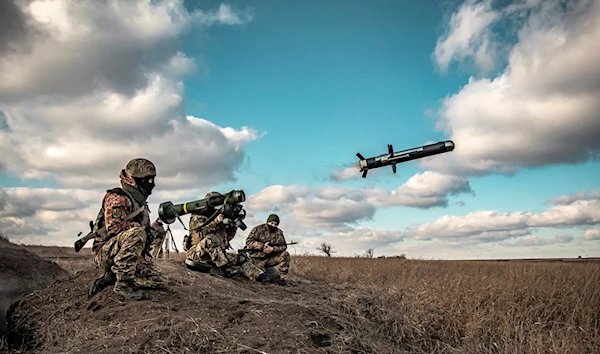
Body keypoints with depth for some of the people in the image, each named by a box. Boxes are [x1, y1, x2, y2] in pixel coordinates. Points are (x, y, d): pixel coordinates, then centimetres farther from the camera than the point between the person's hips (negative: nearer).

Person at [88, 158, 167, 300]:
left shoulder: (142, 203, 17)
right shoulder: (117, 198, -10)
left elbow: (146, 236, 21)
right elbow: (114, 227, -26)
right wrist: (147, 228, -24)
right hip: (106, 253, -8)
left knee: (160, 281, -4)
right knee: (135, 233, -37)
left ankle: (112, 277, 5)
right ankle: (123, 283, -27)